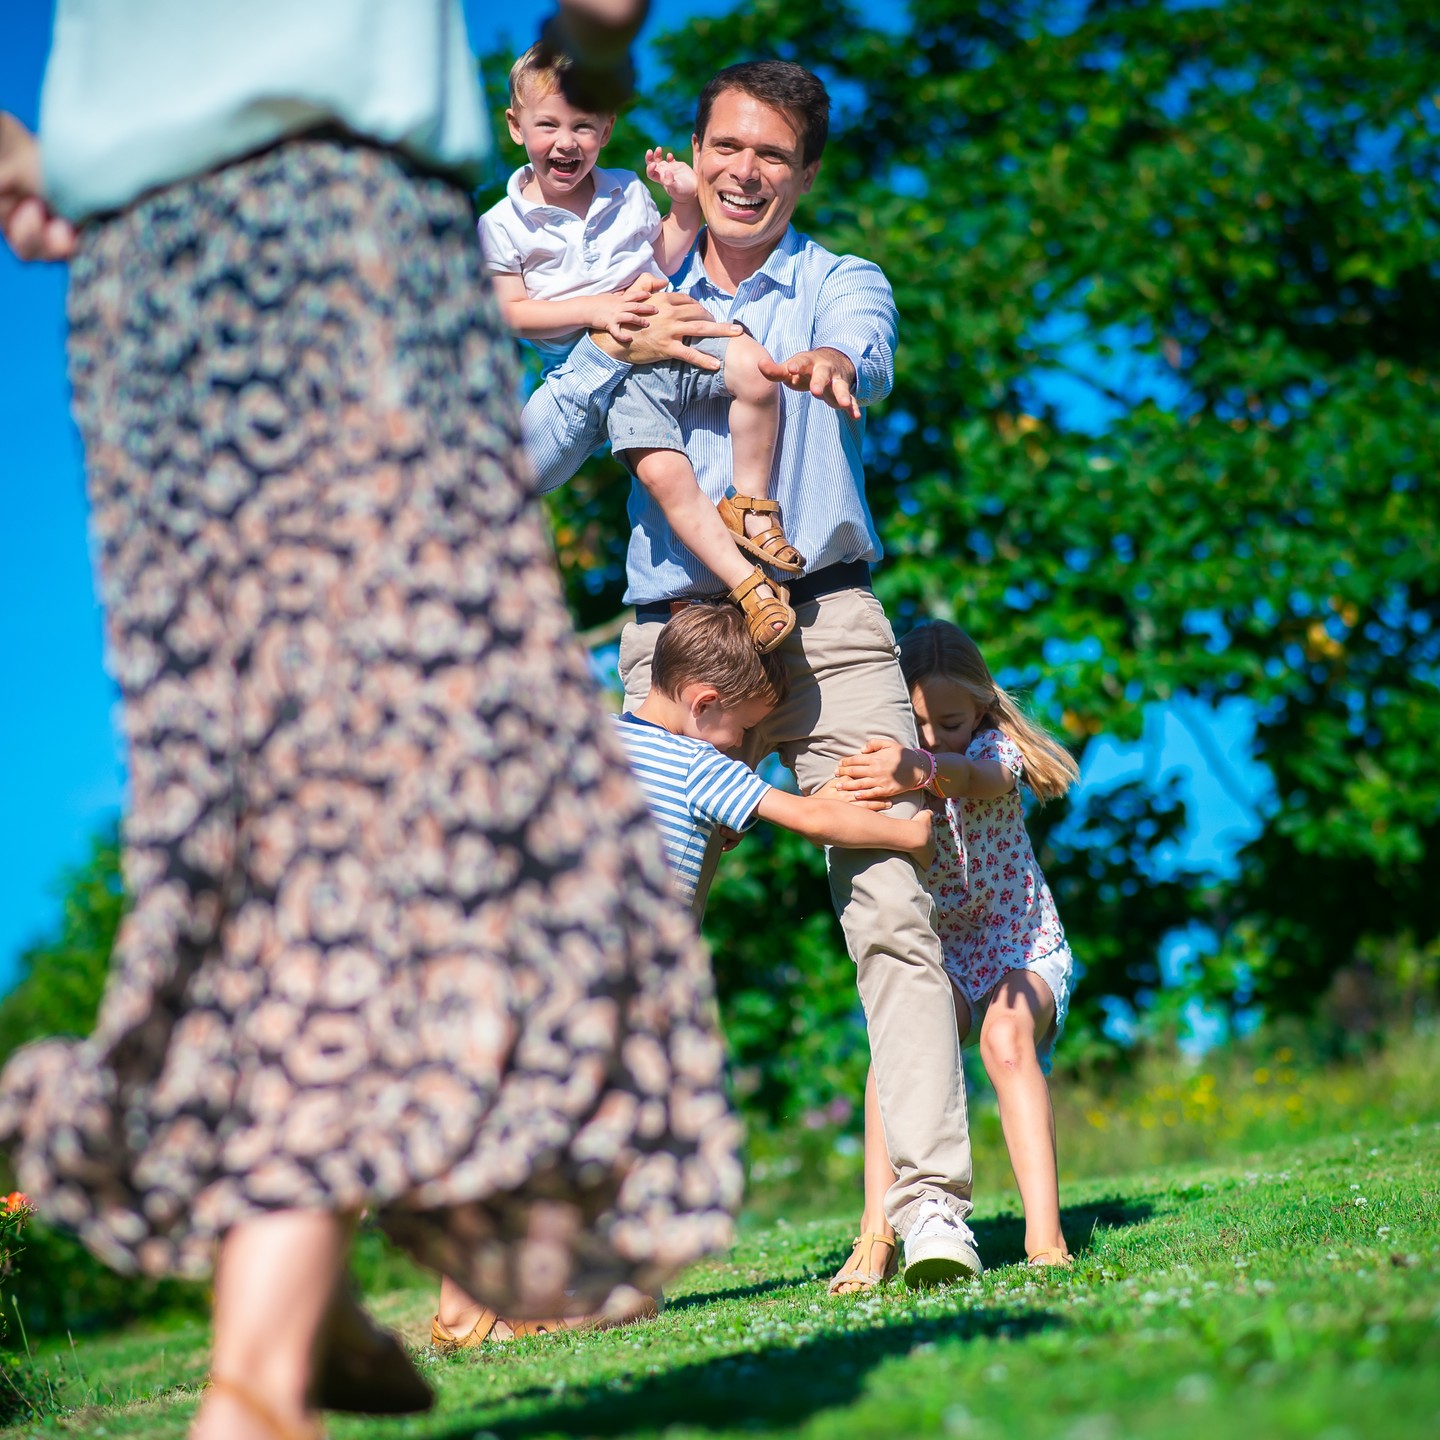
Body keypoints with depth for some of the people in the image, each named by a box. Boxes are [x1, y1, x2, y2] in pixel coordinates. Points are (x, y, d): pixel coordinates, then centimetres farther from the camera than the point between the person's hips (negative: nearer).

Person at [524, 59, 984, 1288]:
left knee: (892, 909, -14)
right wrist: (615, 352, -4)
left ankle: (932, 1204, -17)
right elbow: (526, 465, 10)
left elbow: (864, 352, -15)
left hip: (825, 622, -2)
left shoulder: (842, 286, 11)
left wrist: (828, 368, -40)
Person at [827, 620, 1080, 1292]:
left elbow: (977, 778, -39)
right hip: (937, 954, 2)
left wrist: (922, 771, -63)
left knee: (1005, 1036, -33)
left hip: (1022, 949, -2)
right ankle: (877, 1237, -32)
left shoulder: (995, 748, -15)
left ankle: (1045, 1234, -35)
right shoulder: (882, 764, -6)